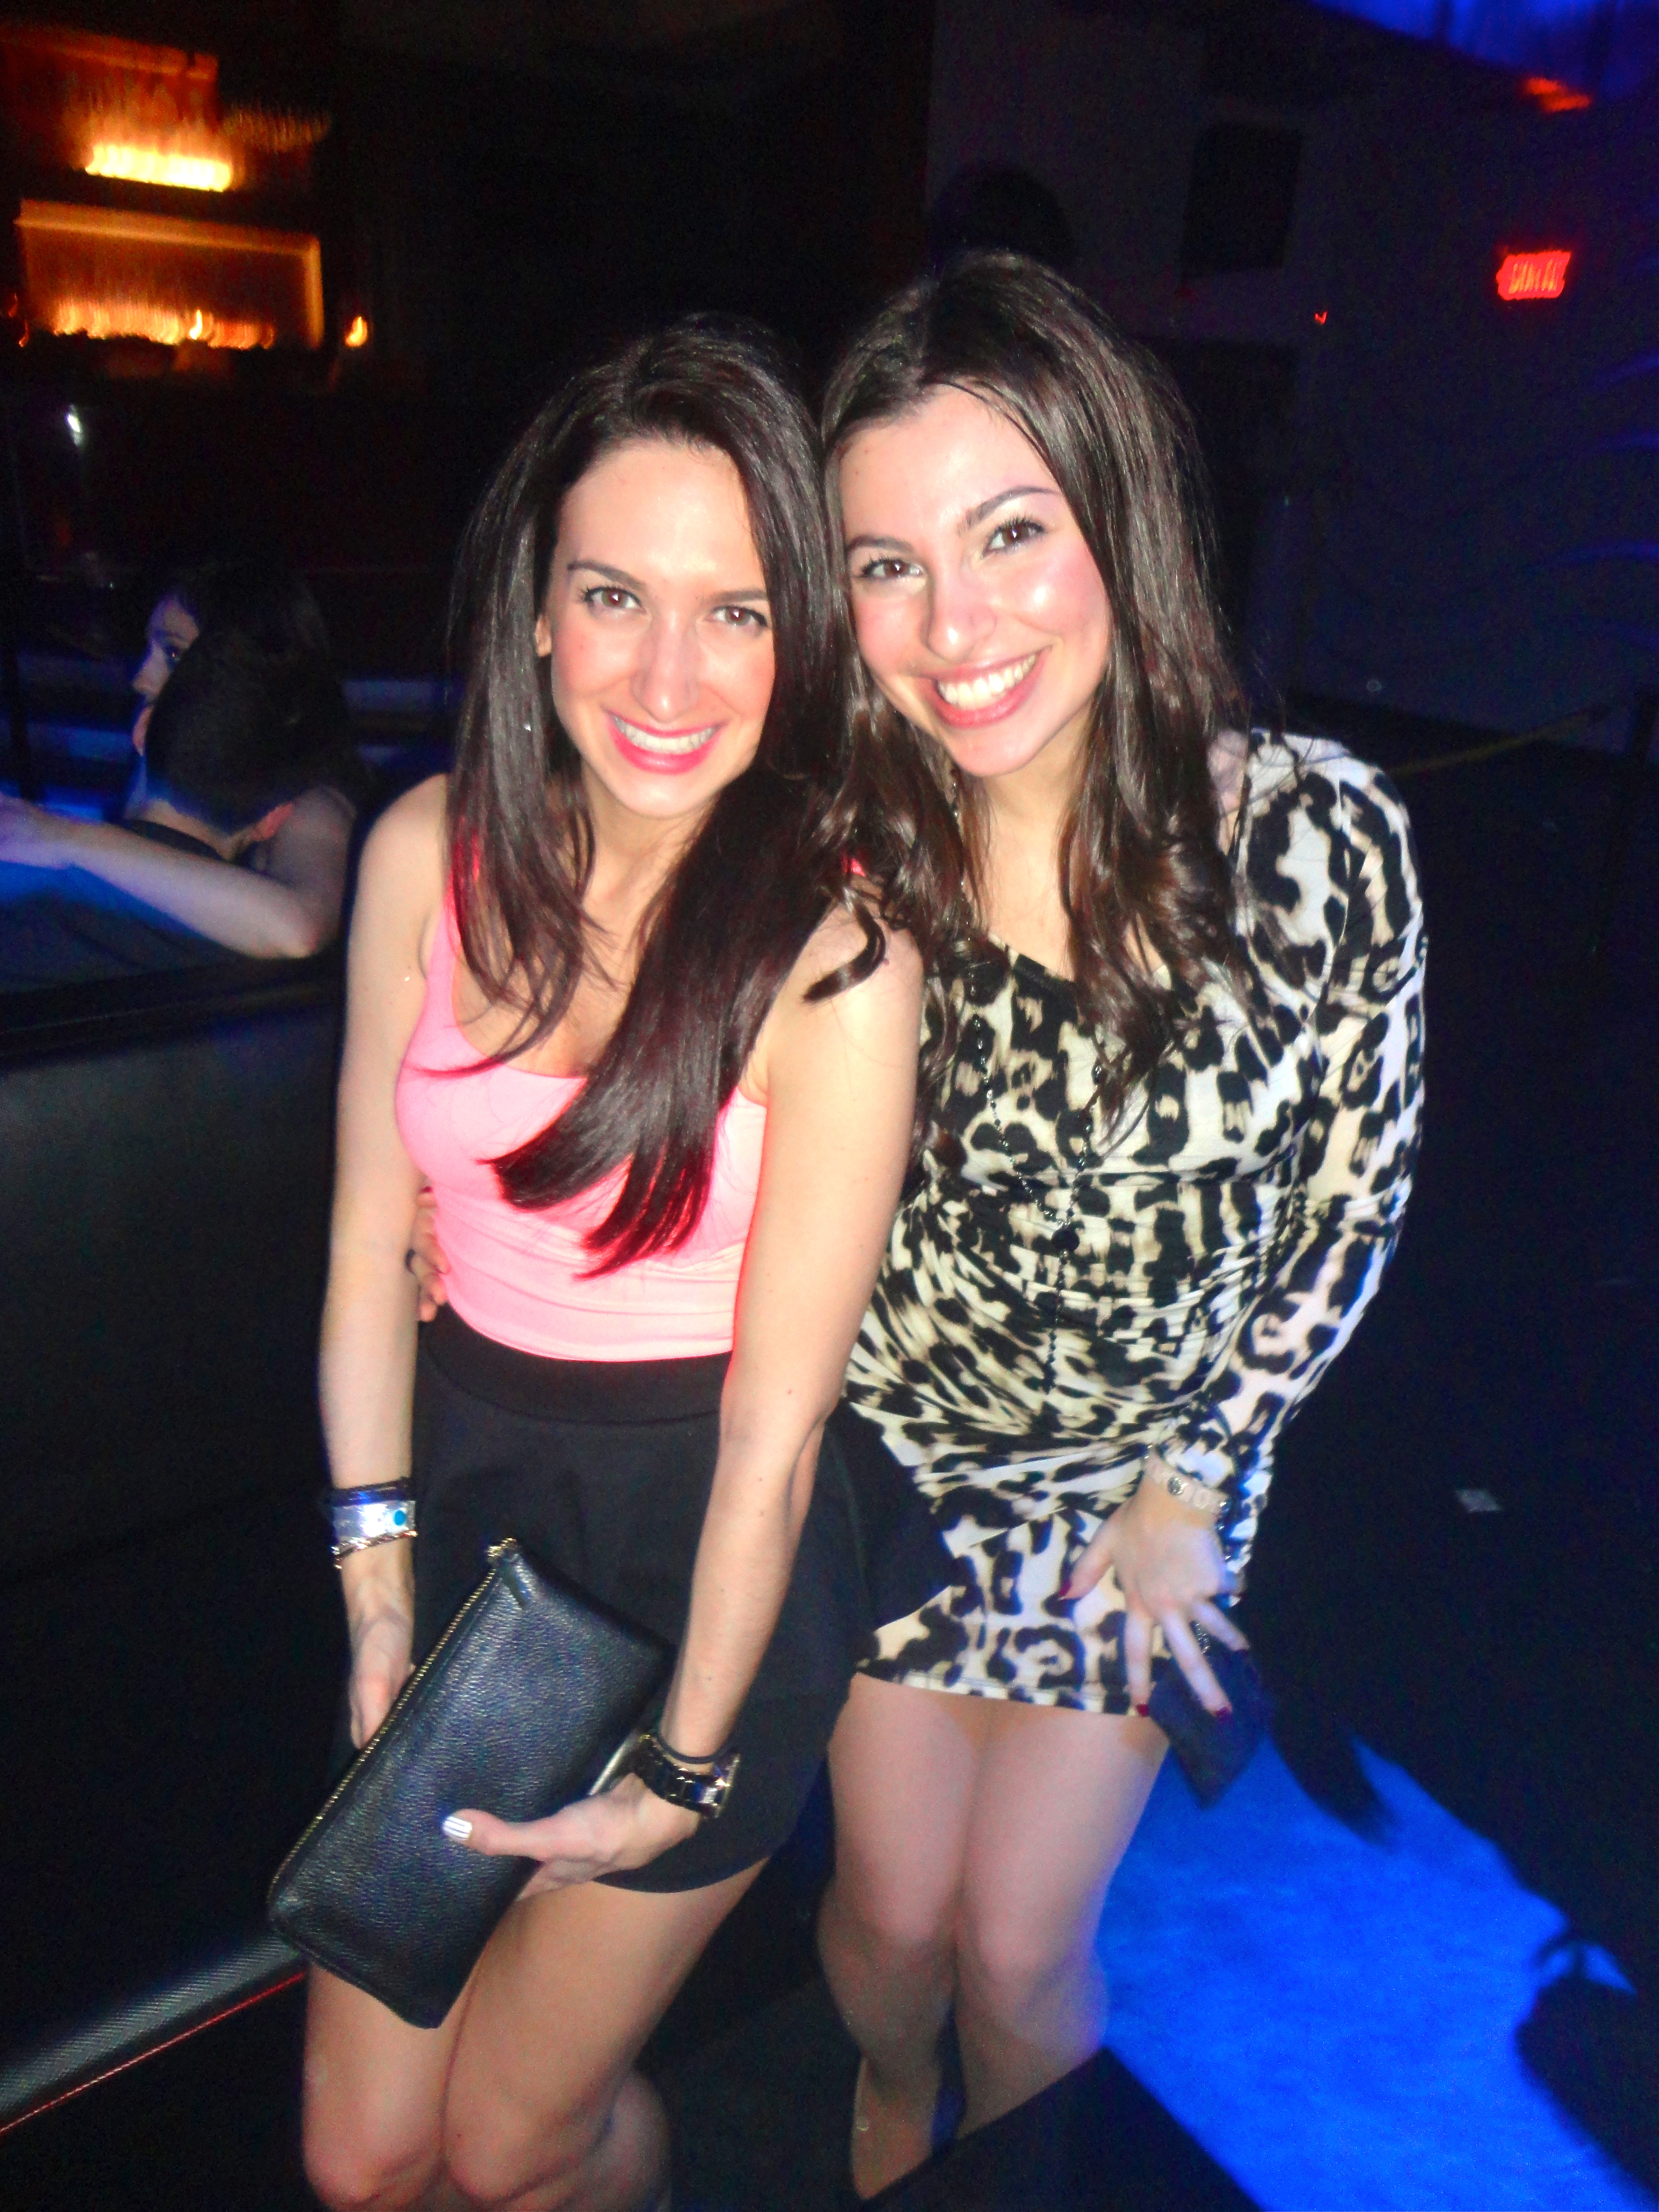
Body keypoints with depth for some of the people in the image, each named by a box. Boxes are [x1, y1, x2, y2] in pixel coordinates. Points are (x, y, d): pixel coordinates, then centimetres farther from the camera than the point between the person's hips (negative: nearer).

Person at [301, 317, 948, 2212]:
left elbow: (777, 1419, -17)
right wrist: (377, 1590, -1)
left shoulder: (835, 958, -22)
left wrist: (685, 1774, -9)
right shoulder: (432, 851, -8)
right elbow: (374, 1241, -1)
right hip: (467, 1483, 4)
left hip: (711, 1540, -4)